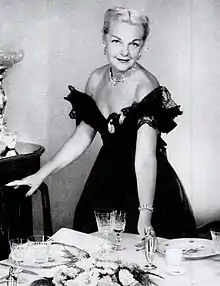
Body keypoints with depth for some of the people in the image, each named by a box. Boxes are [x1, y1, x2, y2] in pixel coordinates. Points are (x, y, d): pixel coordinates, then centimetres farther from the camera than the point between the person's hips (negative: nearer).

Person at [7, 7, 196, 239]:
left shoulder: (146, 86, -20)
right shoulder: (96, 79, -1)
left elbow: (145, 157, -26)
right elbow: (82, 137, 7)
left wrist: (145, 216, -32)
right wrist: (41, 174, 3)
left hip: (144, 186, -6)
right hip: (104, 182, 6)